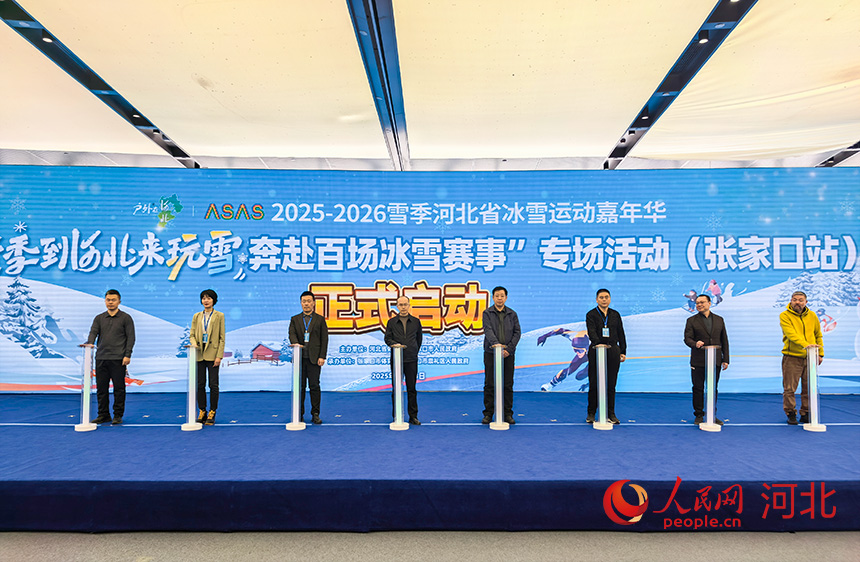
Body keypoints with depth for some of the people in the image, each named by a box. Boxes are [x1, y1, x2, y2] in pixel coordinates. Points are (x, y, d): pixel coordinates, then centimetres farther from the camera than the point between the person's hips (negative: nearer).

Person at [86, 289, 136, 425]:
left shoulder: (125, 318, 4)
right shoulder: (99, 318, 15)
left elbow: (131, 337, -1)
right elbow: (93, 332, 2)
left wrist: (127, 355, -10)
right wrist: (90, 343, -21)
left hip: (118, 359, -4)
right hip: (101, 358, 4)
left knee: (119, 388, 1)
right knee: (101, 388, 8)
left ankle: (118, 415, 10)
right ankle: (103, 415, 19)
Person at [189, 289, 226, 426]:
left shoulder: (219, 316, 2)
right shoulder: (197, 316, 12)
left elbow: (222, 338, -1)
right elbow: (192, 334, 12)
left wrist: (219, 356, -9)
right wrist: (193, 343, -11)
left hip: (212, 354, -3)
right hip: (199, 354, 3)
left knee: (213, 385, -2)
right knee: (200, 384, 5)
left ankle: (212, 413, 7)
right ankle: (202, 412, 15)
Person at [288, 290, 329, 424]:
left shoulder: (320, 319, 8)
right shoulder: (294, 319, 13)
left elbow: (324, 339, 3)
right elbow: (292, 334, -1)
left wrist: (322, 357, -6)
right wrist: (296, 343, -24)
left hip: (314, 358, -1)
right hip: (299, 358, 2)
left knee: (314, 386, 1)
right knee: (300, 387, 6)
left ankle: (315, 414, 8)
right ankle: (299, 414, 14)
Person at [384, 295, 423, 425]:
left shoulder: (416, 321, 9)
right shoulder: (392, 322, 7)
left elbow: (419, 339, 16)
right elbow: (387, 338, 4)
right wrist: (394, 344, -16)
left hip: (411, 360, 0)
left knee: (412, 388, 4)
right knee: (396, 388, 3)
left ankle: (413, 416, 12)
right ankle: (396, 417, 11)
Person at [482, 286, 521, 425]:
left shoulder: (512, 314, 8)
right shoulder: (487, 313, 1)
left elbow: (517, 332, 3)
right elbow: (488, 330, -13)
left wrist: (509, 348, -10)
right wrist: (497, 344, -29)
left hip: (508, 354, 2)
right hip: (491, 353, -2)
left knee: (508, 385, 6)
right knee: (490, 385, 3)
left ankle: (507, 413, 16)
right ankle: (488, 413, 12)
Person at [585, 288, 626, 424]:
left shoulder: (615, 315, 12)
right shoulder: (591, 314, -1)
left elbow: (621, 334, 14)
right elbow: (591, 331, -17)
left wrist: (623, 351, 8)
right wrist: (597, 342, -35)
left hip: (613, 351, 3)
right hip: (596, 351, -3)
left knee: (611, 384, 6)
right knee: (594, 384, 0)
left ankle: (611, 413, 16)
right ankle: (591, 413, 11)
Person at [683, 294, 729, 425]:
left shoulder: (719, 320, 11)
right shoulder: (692, 320, 4)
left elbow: (724, 341, 11)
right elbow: (687, 338, -4)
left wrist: (725, 359, 6)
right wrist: (695, 344, -27)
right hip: (698, 362, -2)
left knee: (713, 389, 8)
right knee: (698, 389, 2)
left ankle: (713, 415, 19)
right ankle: (699, 415, 13)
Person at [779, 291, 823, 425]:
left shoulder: (812, 316, 9)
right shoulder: (785, 315, -5)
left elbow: (818, 335, 18)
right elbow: (791, 334, -19)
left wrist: (820, 353, 13)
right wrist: (805, 344, -33)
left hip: (809, 358, 4)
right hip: (792, 357, -4)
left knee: (808, 389, 9)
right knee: (789, 388, -1)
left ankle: (806, 414, 20)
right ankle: (791, 414, 11)